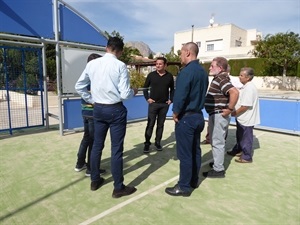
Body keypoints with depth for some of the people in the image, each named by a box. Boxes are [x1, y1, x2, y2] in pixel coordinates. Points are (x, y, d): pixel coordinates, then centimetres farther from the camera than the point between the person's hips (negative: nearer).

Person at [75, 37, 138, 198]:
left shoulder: (92, 64, 2)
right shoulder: (120, 66, -13)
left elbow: (79, 86, 7)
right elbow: (125, 94, -15)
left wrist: (91, 100, 16)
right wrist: (133, 92, 5)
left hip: (98, 109, 5)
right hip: (116, 110, -5)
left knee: (97, 145, 18)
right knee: (117, 149, 4)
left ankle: (95, 180, 34)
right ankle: (118, 188, 17)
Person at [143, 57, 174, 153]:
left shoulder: (169, 76, 1)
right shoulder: (151, 75, -2)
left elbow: (172, 89, 13)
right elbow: (145, 87, 7)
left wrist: (171, 100, 4)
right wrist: (147, 98, -3)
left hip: (164, 104, 2)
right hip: (153, 103, -1)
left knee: (160, 124, 9)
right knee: (150, 124, -1)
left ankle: (158, 142, 21)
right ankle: (147, 143, 9)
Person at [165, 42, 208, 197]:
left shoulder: (186, 71, -18)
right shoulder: (203, 71, 9)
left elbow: (180, 95, -22)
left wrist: (176, 113, -8)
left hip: (186, 118, -9)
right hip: (198, 116, 9)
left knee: (185, 154, 1)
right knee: (195, 151, 17)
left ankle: (184, 187, 14)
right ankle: (193, 181, 31)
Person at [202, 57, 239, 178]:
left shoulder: (221, 79, -18)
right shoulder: (218, 78, 13)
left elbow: (235, 92, -32)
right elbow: (229, 93, 27)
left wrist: (229, 109, -26)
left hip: (218, 115, -11)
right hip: (215, 114, 11)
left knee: (217, 142, -1)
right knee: (215, 141, 21)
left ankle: (218, 169, 11)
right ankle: (217, 162, 37)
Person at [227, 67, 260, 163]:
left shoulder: (249, 88, -22)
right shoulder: (246, 87, 9)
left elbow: (245, 106, -25)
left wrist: (234, 113, -14)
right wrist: (236, 112, 10)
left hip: (246, 120, -10)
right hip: (242, 118, 10)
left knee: (246, 138, 5)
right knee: (240, 136, 24)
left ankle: (247, 157, 20)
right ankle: (238, 150, 41)